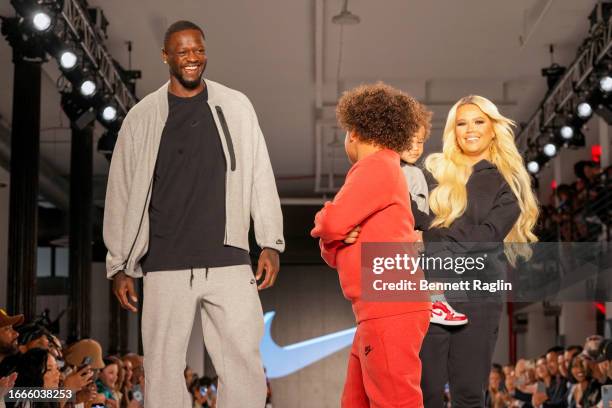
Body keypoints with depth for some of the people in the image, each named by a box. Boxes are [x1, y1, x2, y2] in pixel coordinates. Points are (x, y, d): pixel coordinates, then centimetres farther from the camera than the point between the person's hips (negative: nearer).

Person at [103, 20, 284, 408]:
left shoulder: (235, 107, 9)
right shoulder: (142, 117, 7)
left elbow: (260, 178, 9)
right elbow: (121, 193, 9)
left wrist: (271, 243, 1)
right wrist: (118, 266, 6)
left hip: (228, 261, 0)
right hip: (166, 266, 0)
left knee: (245, 365, -4)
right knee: (164, 368, 1)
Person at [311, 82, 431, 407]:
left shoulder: (377, 165, -6)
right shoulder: (381, 170, 23)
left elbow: (330, 222, -13)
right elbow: (333, 255, 20)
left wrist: (324, 222, 10)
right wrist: (337, 239, -3)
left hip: (390, 310, -10)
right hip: (380, 311, 10)